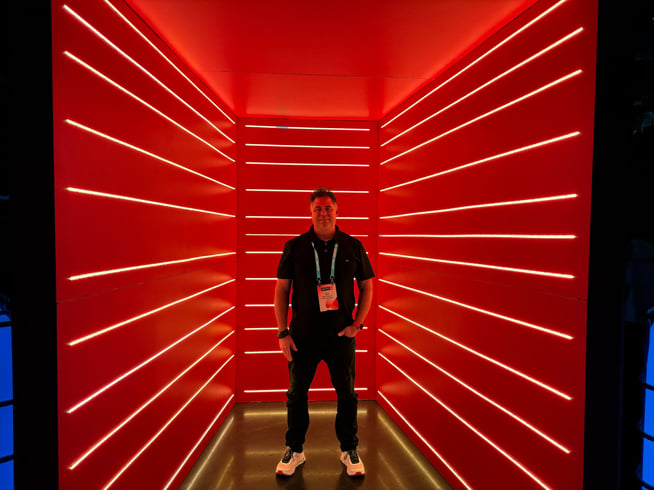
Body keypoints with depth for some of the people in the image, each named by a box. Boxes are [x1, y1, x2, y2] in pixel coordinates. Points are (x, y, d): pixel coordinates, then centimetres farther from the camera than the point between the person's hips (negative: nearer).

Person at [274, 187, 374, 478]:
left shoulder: (353, 246, 0)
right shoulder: (295, 246, -2)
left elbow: (367, 287, 7)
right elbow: (281, 290, 0)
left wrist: (357, 324, -2)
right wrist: (283, 332, -4)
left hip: (341, 335, 1)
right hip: (302, 336, 0)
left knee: (346, 394, 11)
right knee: (296, 394, 11)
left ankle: (349, 451, 31)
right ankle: (295, 450, 32)